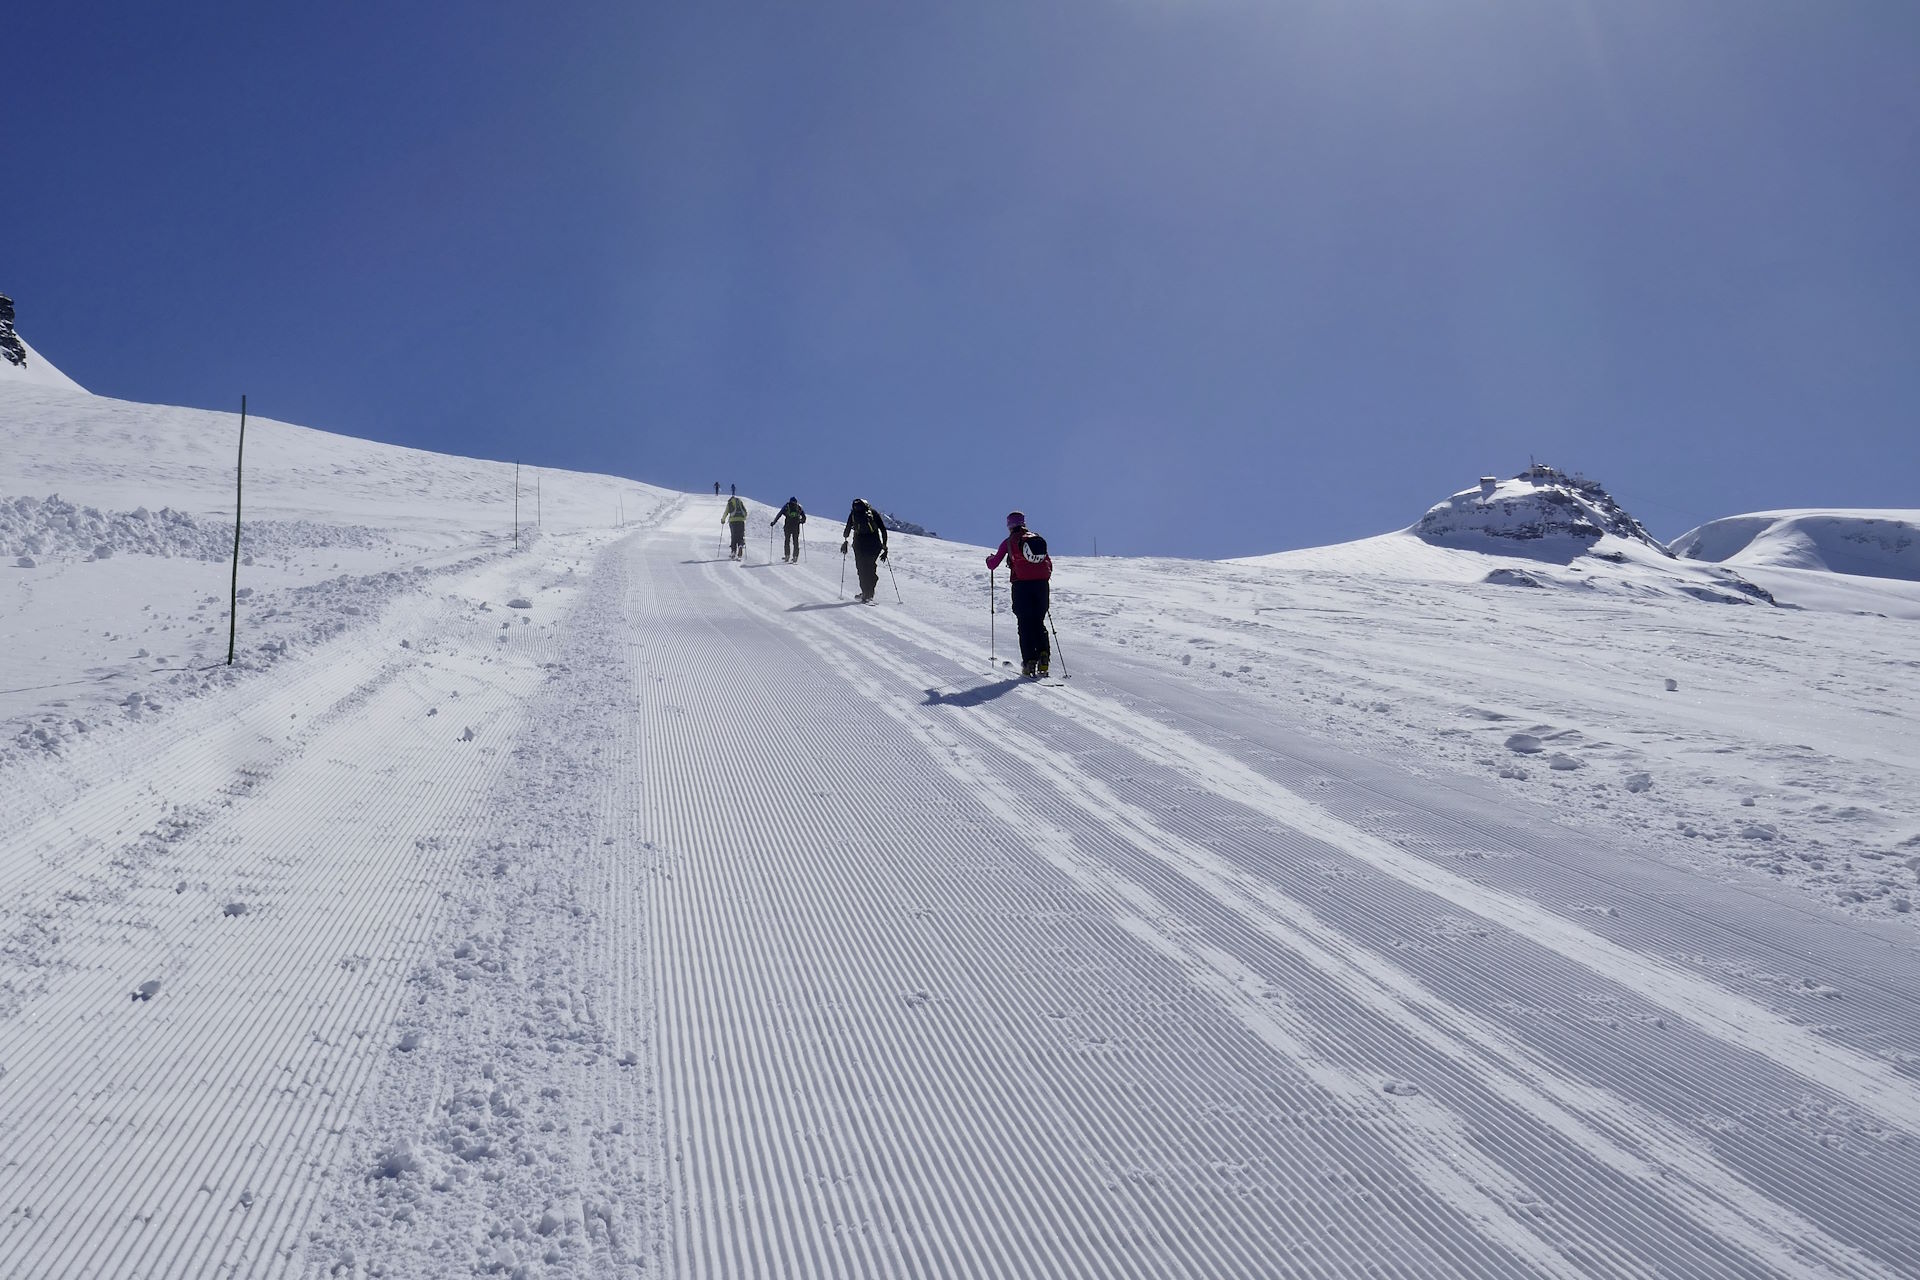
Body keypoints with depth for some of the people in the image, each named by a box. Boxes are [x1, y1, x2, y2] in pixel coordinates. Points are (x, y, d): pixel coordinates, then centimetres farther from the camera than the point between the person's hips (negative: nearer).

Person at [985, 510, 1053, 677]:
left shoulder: (1009, 542, 3)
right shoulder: (1038, 539, 13)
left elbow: (992, 565, 8)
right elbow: (1049, 565, 16)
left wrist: (989, 559, 30)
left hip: (1022, 585, -3)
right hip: (1042, 584, 3)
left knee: (1025, 625, 3)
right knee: (1039, 623, 14)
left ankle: (1030, 662, -5)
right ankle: (1044, 658, 0)